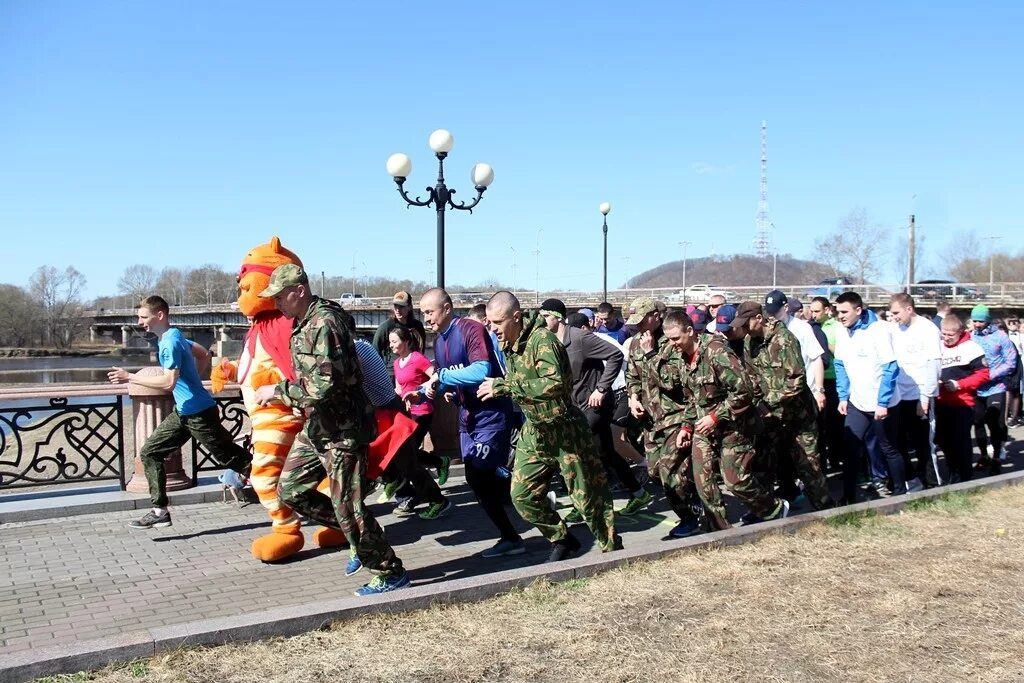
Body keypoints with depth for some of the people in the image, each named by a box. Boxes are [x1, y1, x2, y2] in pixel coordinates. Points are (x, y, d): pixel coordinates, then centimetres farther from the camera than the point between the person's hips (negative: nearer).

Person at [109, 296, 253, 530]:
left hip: (199, 412, -10)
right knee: (150, 453, 6)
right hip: (183, 412, 10)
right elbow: (204, 355, 23)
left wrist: (130, 377, -25)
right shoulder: (171, 337, 11)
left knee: (230, 457, -1)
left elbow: (168, 382, -30)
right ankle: (159, 511, 9)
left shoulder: (170, 342, -19)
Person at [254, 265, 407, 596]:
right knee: (291, 489, 15)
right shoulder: (303, 323, 10)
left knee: (348, 506, -4)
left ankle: (391, 573, 12)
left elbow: (325, 384, -29)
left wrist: (277, 390, -19)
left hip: (342, 430, -10)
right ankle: (359, 540, 26)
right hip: (316, 426, 10)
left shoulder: (326, 323, -21)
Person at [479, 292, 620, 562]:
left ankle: (612, 550, 24)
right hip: (534, 431, 8)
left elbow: (555, 384, -37)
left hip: (565, 430, -8)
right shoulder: (508, 345, 2)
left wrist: (504, 385, -35)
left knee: (587, 496, 4)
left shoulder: (542, 339, -23)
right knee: (522, 494, 5)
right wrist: (498, 386, 3)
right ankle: (562, 539, 25)